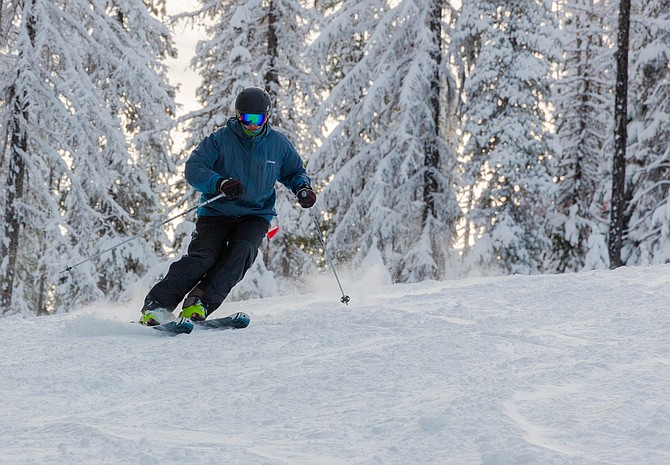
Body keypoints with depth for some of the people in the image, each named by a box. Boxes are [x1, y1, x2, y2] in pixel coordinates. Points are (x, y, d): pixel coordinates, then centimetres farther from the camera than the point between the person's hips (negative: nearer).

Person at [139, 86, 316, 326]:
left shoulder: (278, 143, 4)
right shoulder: (220, 139, -6)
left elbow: (294, 171, 20)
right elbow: (193, 169, -14)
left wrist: (303, 188, -4)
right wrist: (220, 183, -32)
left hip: (256, 214, 2)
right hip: (217, 211, -2)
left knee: (241, 251, -27)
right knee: (204, 256, -22)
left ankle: (198, 305, -32)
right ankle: (155, 306, -19)